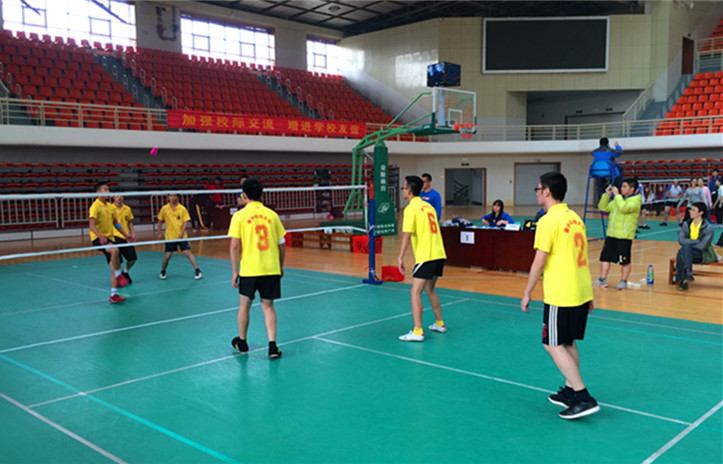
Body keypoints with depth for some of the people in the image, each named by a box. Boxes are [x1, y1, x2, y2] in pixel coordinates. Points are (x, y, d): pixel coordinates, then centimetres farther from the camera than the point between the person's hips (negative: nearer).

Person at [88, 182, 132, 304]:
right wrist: (101, 236, -37)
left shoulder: (110, 207, 13)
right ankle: (118, 275, -19)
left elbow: (115, 223, 23)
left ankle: (113, 295, 9)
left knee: (114, 266, 4)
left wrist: (126, 236, 20)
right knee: (114, 250, -37)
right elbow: (91, 225, -21)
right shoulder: (95, 207, -11)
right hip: (98, 239, -8)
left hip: (110, 238, 8)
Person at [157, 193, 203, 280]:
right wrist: (159, 233, 10)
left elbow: (185, 222, -4)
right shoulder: (164, 209, 1)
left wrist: (181, 233, -15)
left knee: (187, 252, -8)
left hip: (181, 236, -1)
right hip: (170, 236, 1)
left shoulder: (182, 208, -2)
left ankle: (198, 271, -3)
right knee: (167, 255, 0)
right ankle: (162, 272, 24)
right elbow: (160, 221, 13)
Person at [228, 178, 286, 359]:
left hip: (249, 269, -2)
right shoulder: (272, 214, 3)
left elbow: (234, 246, -8)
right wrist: (280, 266, 18)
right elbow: (282, 244, 6)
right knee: (268, 306, 10)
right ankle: (272, 346, 3)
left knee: (244, 305, 16)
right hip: (271, 269, 2)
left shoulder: (239, 216, -5)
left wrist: (234, 271, -1)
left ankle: (242, 342, 32)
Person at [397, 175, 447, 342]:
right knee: (429, 289, 23)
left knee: (415, 292, -7)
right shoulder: (428, 206, 16)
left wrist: (400, 257, -12)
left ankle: (417, 332, -13)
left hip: (426, 256, -9)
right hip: (439, 254, 9)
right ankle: (439, 324, 32)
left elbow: (407, 235, -15)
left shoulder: (411, 208, -8)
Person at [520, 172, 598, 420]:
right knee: (568, 344, 18)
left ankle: (584, 398, -5)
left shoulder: (548, 220, -14)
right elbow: (579, 257, 16)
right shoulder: (575, 217, 11)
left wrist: (527, 292, -8)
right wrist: (588, 295, 21)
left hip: (560, 296, -9)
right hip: (581, 292, 9)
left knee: (554, 345, -1)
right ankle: (570, 391, 26)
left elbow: (540, 261, -17)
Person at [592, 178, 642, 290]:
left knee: (625, 260, 0)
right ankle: (602, 280, 15)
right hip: (611, 234, 8)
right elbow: (603, 207, 20)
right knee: (605, 257, 8)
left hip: (624, 236, -8)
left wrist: (617, 195, -19)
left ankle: (623, 281, 12)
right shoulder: (619, 199, 17)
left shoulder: (635, 200, -7)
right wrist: (607, 194, 8)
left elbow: (624, 208, -27)